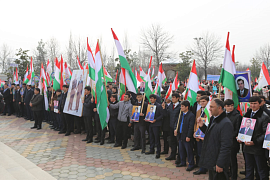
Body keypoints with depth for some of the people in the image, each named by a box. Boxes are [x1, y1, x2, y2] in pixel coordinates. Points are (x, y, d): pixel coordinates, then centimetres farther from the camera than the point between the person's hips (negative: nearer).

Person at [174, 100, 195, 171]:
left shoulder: (191, 115, -14)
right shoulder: (181, 114, 9)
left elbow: (191, 127, -17)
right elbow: (176, 122, 18)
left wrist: (188, 136, -18)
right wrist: (175, 129, 1)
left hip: (187, 137, -8)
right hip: (180, 136, 8)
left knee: (189, 151, 2)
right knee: (181, 150, 18)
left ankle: (191, 165, 14)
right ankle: (182, 162, 33)